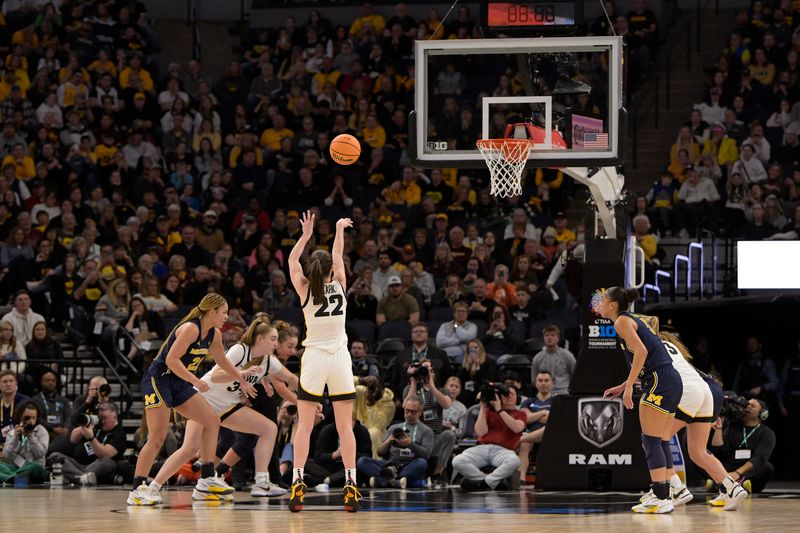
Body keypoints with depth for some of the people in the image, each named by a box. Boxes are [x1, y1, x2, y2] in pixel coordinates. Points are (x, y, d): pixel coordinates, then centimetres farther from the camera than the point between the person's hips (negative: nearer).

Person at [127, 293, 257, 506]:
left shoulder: (214, 335, 7)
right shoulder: (190, 329, -21)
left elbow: (222, 360, 26)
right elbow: (171, 360, -26)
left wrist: (242, 381, 32)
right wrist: (196, 381, -30)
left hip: (179, 384, 9)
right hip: (157, 379, -9)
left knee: (212, 421, 5)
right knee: (157, 438, -16)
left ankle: (207, 480, 9)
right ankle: (137, 490, -13)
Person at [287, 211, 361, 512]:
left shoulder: (305, 290, -3)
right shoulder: (339, 285, 0)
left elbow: (292, 260, 13)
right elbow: (338, 256, 17)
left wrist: (306, 235, 14)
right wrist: (340, 229, 28)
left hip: (314, 357, -1)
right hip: (340, 357, 1)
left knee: (304, 426, 0)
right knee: (345, 426, 3)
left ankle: (297, 482, -10)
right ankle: (350, 485, -3)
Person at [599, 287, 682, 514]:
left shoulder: (622, 321, -4)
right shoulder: (633, 320, 24)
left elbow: (641, 351, -18)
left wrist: (629, 385, -18)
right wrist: (623, 386, 24)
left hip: (659, 382, -9)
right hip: (671, 381, 9)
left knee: (651, 441, -11)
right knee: (662, 443, 8)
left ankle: (661, 499, -16)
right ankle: (665, 498, 6)